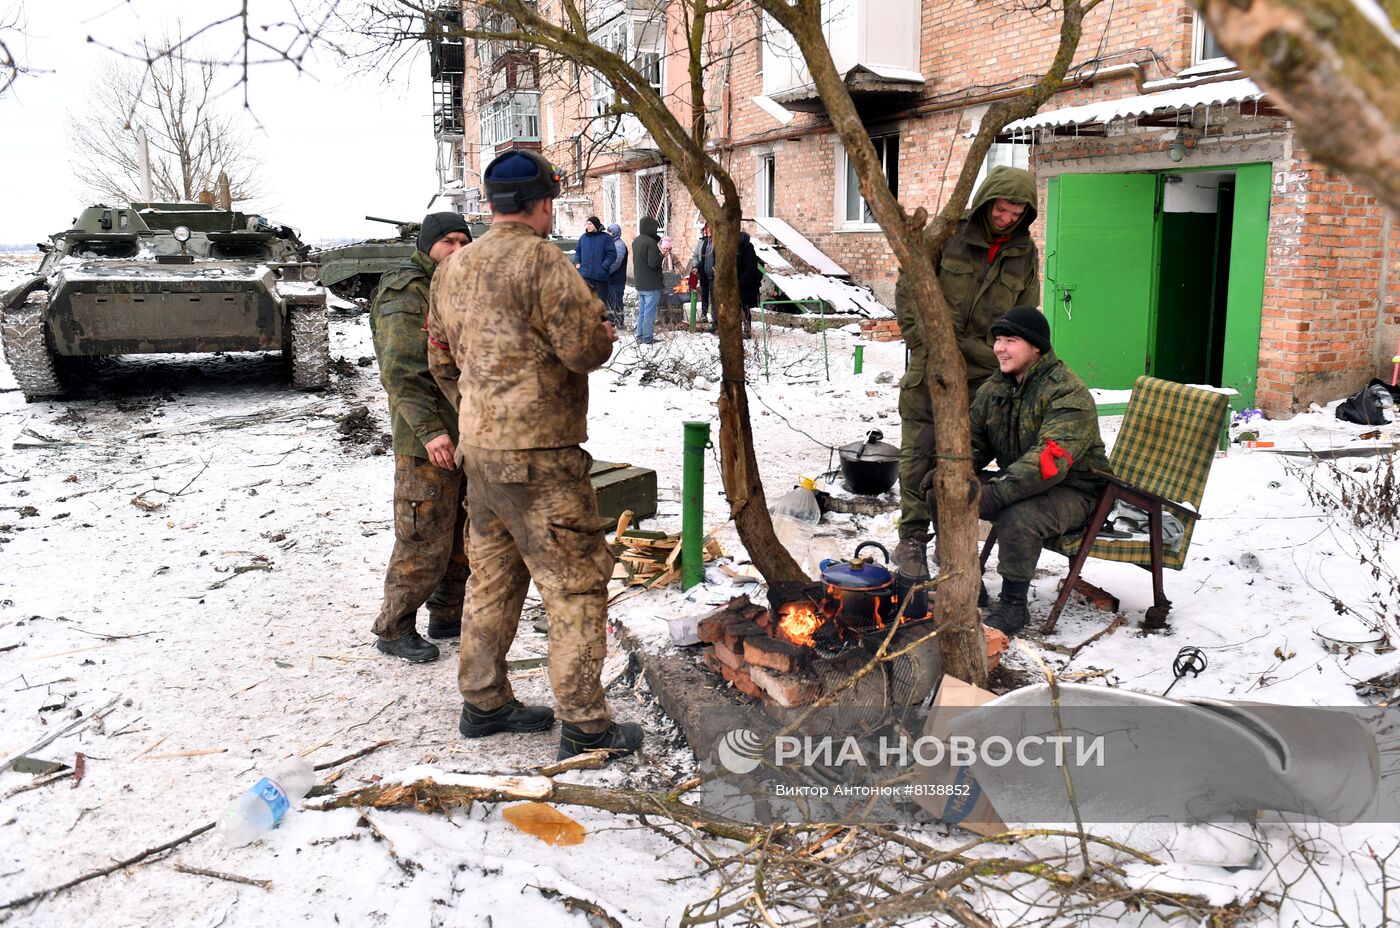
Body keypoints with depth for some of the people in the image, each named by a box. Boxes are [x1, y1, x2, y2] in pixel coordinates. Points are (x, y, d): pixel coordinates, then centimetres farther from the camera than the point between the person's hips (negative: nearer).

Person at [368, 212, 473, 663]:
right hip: (427, 442, -9)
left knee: (461, 535, 16)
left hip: (461, 436, 9)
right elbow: (401, 372, -20)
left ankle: (447, 615, 29)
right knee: (425, 541, -3)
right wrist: (429, 430, -26)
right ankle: (394, 628, 11)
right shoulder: (407, 292, -12)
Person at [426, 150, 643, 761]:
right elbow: (588, 347, -18)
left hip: (479, 452, 9)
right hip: (539, 458, -8)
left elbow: (442, 361, 18)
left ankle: (484, 704, 30)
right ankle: (585, 727, 7)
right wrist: (603, 332, 4)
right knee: (576, 585, 0)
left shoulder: (453, 271, 11)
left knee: (495, 579, 19)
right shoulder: (539, 260, -15)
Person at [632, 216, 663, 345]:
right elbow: (653, 263, -23)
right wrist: (661, 255, -5)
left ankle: (640, 335, 19)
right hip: (651, 284, -8)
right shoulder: (651, 242, -19)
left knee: (641, 310, 15)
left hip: (639, 283, 8)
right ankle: (647, 337, 1)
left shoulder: (636, 241, 9)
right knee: (649, 311, -2)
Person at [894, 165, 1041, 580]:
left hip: (982, 374, 3)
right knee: (919, 452, -1)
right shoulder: (948, 233, -4)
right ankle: (912, 539, 9)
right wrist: (920, 340, -9)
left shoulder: (1026, 253, 7)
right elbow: (907, 287, -1)